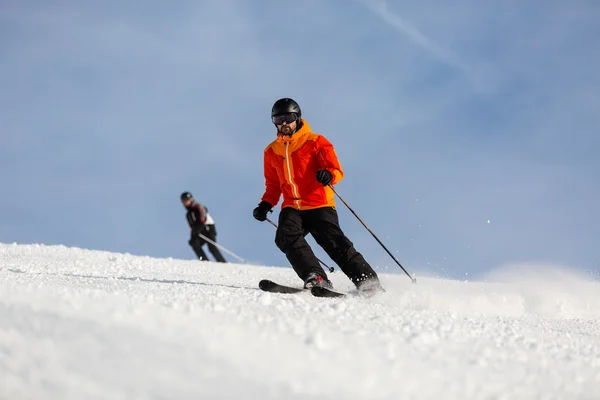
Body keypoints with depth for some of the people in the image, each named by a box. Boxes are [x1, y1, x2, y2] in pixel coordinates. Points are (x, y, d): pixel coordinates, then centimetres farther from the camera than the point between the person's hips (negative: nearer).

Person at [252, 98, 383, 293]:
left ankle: (367, 282, -14)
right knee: (286, 237, -26)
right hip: (291, 208, 4)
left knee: (335, 244, -17)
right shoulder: (271, 151, 17)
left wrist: (329, 175, -30)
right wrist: (266, 204, 9)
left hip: (319, 205, -4)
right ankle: (316, 278, -36)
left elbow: (337, 170, -6)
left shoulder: (315, 142, 2)